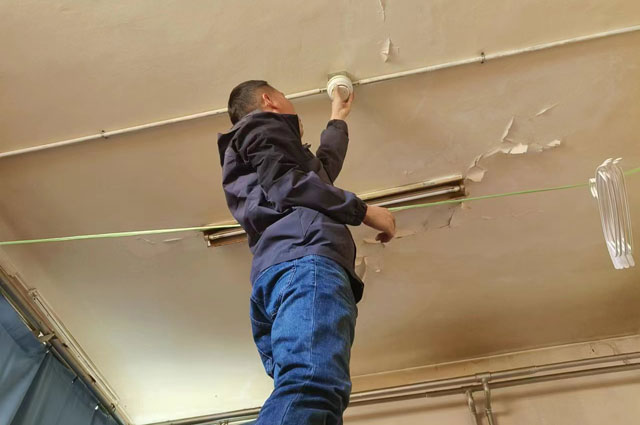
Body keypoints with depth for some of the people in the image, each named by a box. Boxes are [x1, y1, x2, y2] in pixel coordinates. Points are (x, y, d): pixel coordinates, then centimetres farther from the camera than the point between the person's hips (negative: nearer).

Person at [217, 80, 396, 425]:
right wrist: (362, 210, 2)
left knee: (306, 394, -9)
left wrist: (338, 118, 74)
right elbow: (282, 182, -2)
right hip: (303, 259, -9)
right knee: (313, 387, -30)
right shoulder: (262, 124, 19)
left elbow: (324, 165, 59)